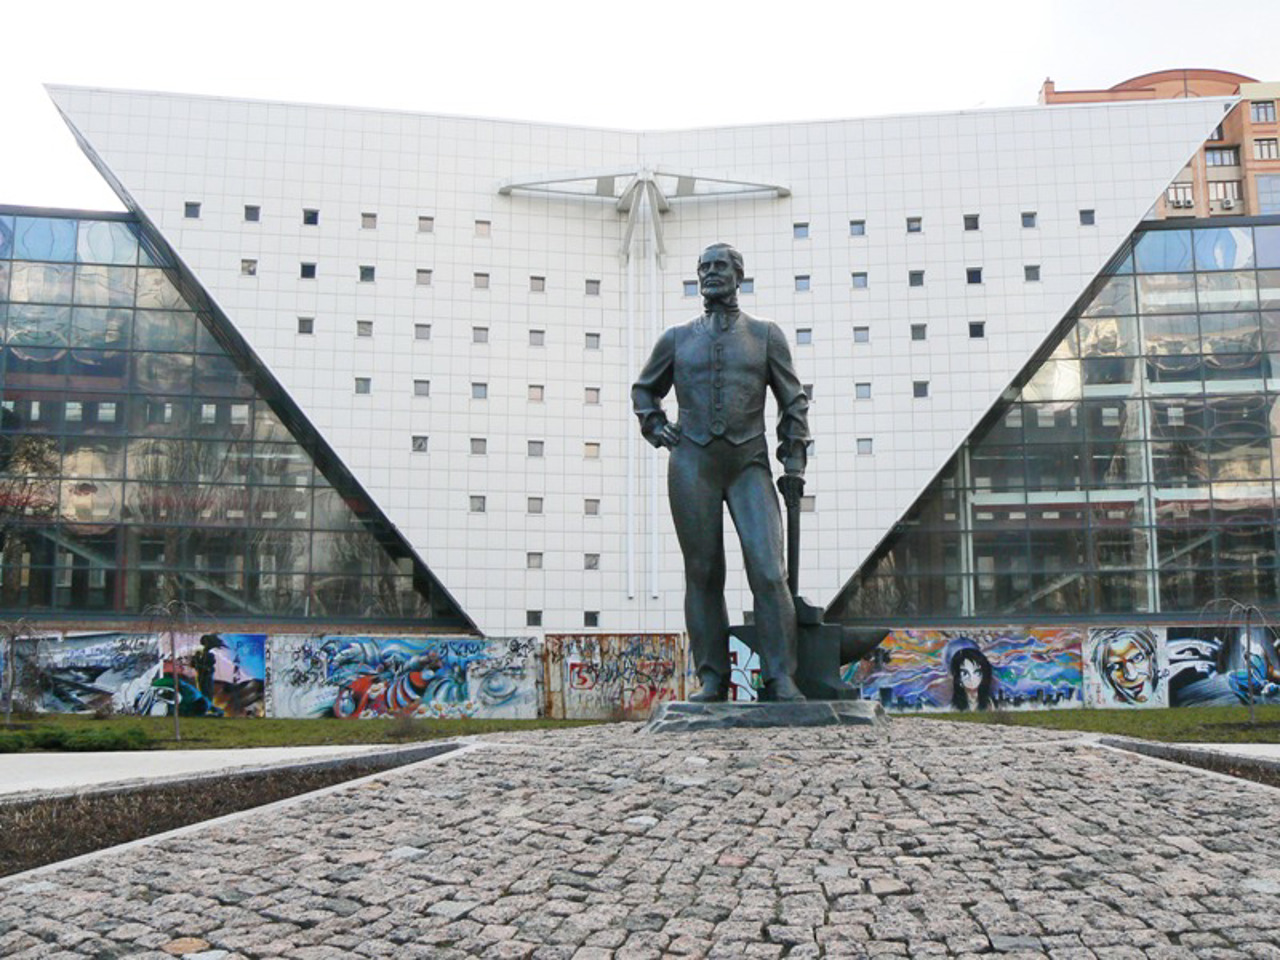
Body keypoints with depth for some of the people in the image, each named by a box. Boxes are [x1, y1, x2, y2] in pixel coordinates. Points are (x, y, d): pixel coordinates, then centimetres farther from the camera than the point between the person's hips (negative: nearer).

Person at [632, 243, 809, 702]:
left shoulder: (766, 334, 11)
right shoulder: (677, 338, 14)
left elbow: (793, 400, 11)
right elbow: (644, 389, 28)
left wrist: (794, 463, 3)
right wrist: (656, 428, 9)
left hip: (750, 463, -1)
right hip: (692, 465, 1)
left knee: (769, 571, -12)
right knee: (702, 574, 1)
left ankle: (780, 680, -6)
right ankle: (712, 679, 8)